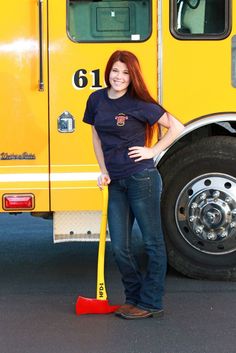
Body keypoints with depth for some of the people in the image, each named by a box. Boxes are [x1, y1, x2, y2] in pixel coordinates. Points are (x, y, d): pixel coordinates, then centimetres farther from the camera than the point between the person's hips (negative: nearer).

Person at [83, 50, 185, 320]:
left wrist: (153, 151, -7)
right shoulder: (96, 100, 6)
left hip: (141, 179, -6)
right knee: (119, 247, 8)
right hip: (116, 183, 6)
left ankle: (151, 303, 11)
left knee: (152, 242, 3)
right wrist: (104, 172, 6)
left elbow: (177, 127, -5)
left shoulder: (139, 104, -9)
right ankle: (134, 297, 24)